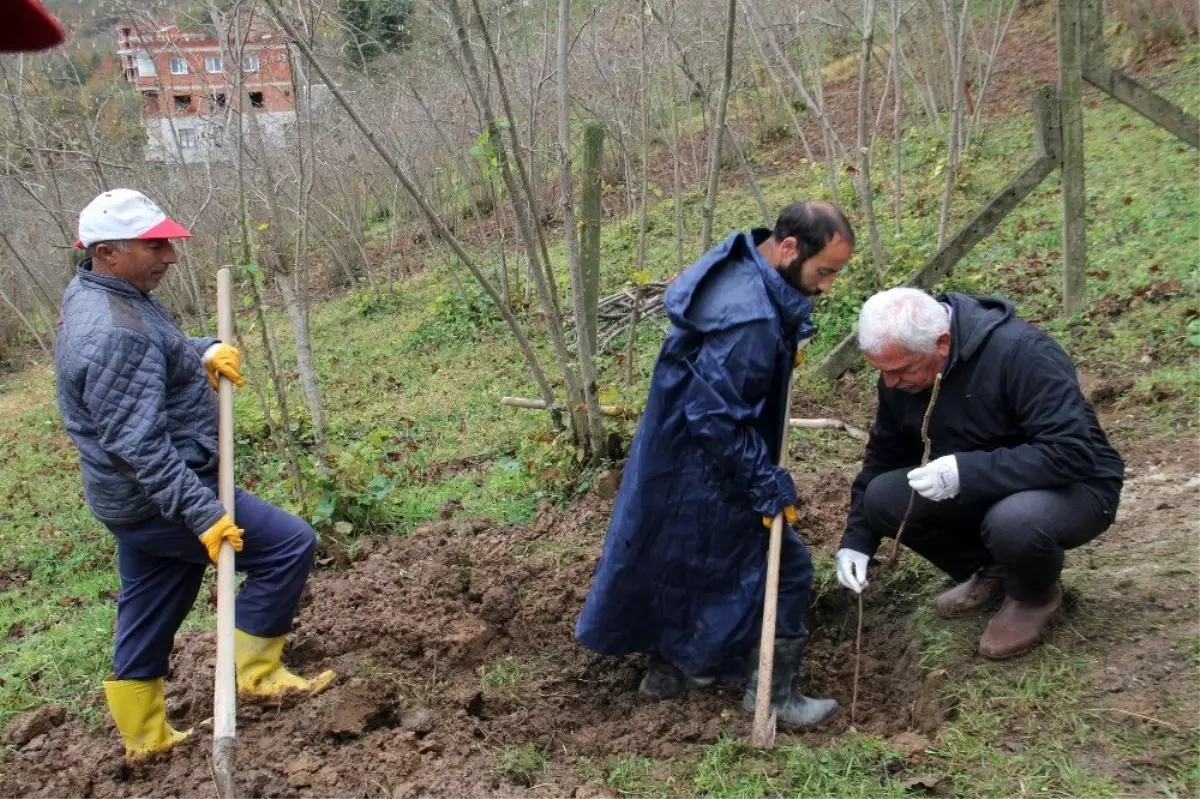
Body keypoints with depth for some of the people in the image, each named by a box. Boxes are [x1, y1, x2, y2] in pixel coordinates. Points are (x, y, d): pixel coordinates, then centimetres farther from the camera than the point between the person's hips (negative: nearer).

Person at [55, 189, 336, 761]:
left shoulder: (100, 295, 6)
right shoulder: (111, 335, -26)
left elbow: (164, 349, 22)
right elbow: (140, 445, -30)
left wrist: (205, 352, 1)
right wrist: (201, 512, -30)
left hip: (141, 499, 10)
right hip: (158, 498, -10)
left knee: (148, 618, 21)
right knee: (289, 543, -8)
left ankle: (146, 738, 36)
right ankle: (256, 673, 5)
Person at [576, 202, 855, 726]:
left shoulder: (739, 271, 1)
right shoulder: (750, 318, -31)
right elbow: (718, 417, -29)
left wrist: (788, 340, 7)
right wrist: (767, 484, -20)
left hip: (671, 458, 10)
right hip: (703, 472, -10)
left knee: (678, 562, 23)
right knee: (783, 565, 4)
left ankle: (667, 671, 42)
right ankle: (773, 694, 18)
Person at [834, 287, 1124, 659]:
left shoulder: (1022, 352, -28)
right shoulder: (900, 367, -9)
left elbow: (1072, 452, -33)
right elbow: (883, 457, 3)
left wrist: (967, 472, -38)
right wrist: (857, 539, -4)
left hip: (1073, 487, -6)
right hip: (978, 494, 6)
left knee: (1015, 521, -39)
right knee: (883, 498, -16)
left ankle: (1036, 595, -2)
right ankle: (989, 571, 8)